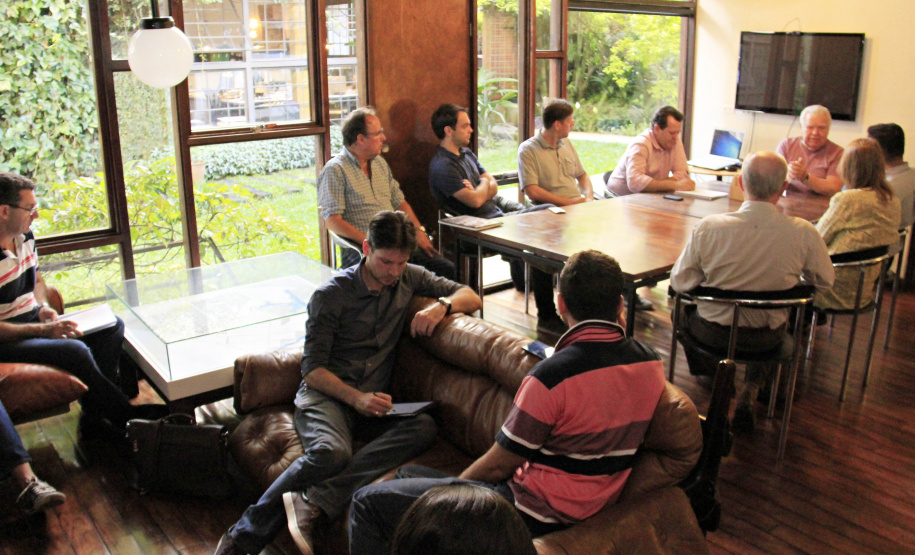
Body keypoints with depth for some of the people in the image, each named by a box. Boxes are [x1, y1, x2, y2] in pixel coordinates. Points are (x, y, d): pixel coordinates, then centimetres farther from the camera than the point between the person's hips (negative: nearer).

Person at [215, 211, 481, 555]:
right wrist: (356, 398, -21)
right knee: (331, 453, -37)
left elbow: (471, 298, 14)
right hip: (327, 394, -3)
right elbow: (312, 369, -5)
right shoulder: (332, 295, -3)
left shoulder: (409, 278, 10)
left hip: (374, 402, 4)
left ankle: (315, 502, -38)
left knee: (424, 427, -31)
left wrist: (443, 305, -9)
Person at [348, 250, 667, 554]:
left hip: (537, 512, -9)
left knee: (369, 501, -2)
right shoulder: (652, 363, -4)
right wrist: (619, 332, 14)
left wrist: (451, 491, 3)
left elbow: (498, 466, -15)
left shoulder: (551, 376, -26)